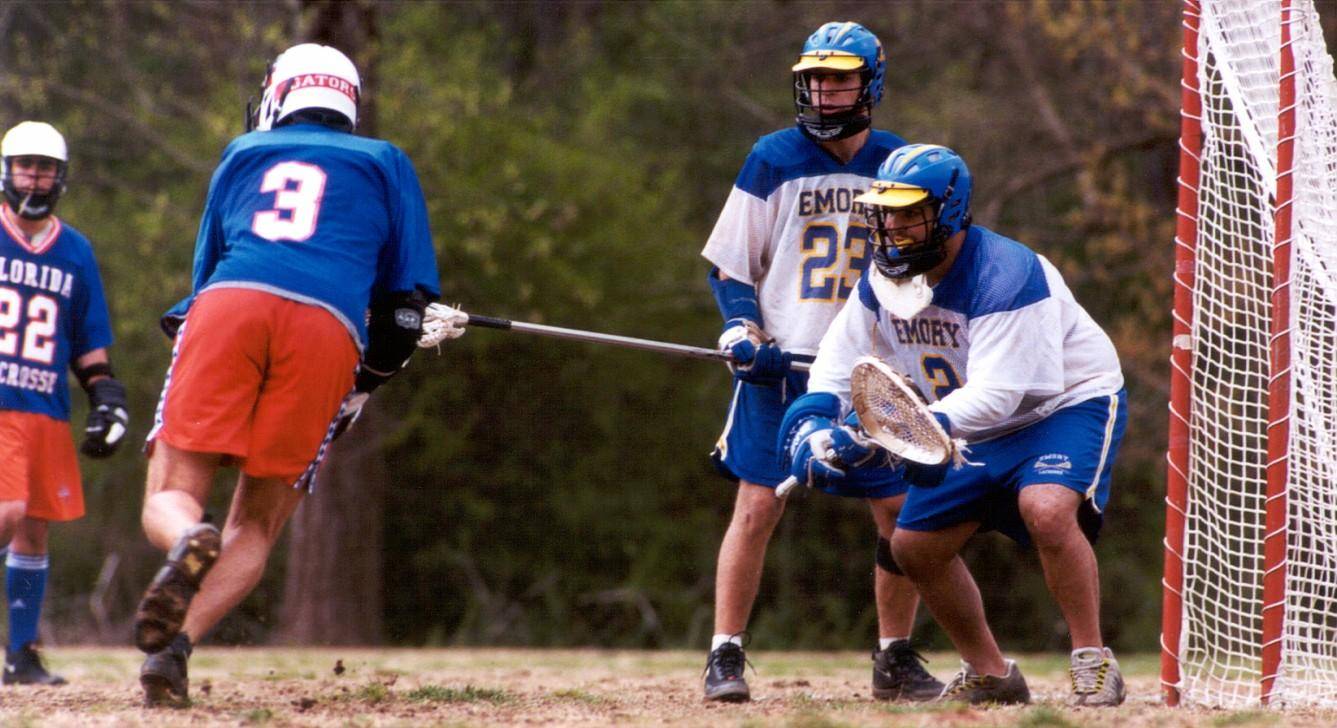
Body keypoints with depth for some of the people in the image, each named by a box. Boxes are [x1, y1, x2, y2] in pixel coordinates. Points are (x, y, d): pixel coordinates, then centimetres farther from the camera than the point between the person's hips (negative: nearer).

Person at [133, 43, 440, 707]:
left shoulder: (244, 153, 30)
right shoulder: (385, 164, 27)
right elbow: (407, 302, 22)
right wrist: (363, 386, 31)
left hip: (229, 306, 0)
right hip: (327, 329, 0)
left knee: (169, 501, 3)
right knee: (256, 525, 7)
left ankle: (187, 542, -34)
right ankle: (175, 647, -18)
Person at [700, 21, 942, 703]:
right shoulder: (773, 159, 1)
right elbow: (729, 261, 4)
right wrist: (742, 329, -12)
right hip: (780, 365, -2)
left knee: (903, 512, -1)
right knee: (756, 506, -9)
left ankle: (895, 659, 14)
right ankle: (725, 656, -2)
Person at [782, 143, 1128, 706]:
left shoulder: (1006, 275, -30)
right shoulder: (884, 280, -6)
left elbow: (997, 393, -37)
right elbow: (836, 369, 2)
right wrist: (812, 427, -19)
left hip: (1068, 403, -8)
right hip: (980, 430, 8)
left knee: (1046, 508, -34)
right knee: (914, 545, 5)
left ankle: (1093, 663, -20)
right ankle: (990, 674, 21)